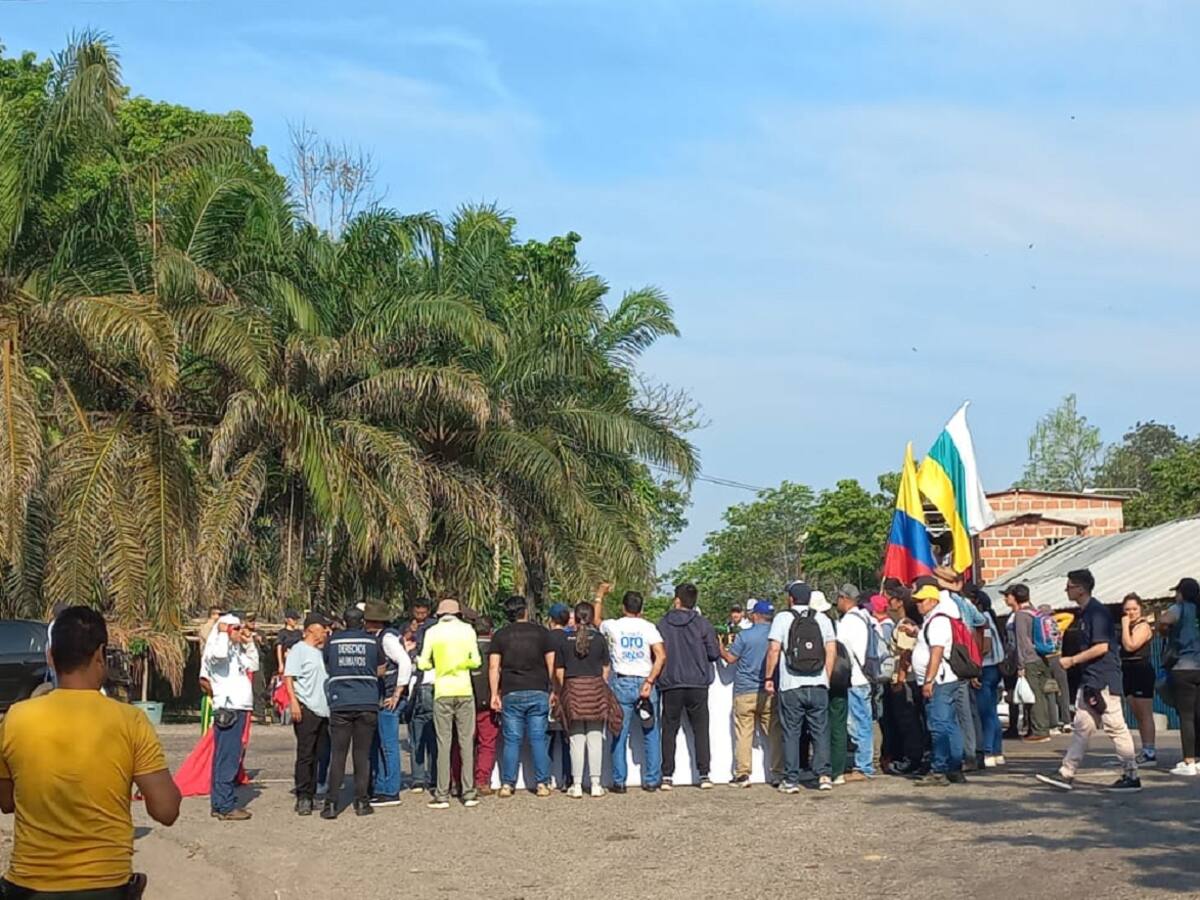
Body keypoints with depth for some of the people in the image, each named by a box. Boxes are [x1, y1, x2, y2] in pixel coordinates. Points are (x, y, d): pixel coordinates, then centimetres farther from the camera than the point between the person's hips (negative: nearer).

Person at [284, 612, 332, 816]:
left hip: (323, 709, 8)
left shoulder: (322, 652, 18)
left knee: (319, 755, 9)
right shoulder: (298, 650, -5)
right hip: (306, 709, -8)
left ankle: (311, 794, 16)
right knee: (305, 755, -7)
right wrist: (294, 702, -20)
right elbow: (288, 677, -11)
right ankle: (303, 798, -4)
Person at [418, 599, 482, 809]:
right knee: (467, 742, 5)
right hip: (464, 690, 0)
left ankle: (442, 795, 0)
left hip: (442, 692, 0)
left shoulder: (432, 632, 1)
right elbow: (476, 661, 0)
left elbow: (423, 664, 0)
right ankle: (469, 793, 5)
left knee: (443, 743, 1)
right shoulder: (467, 630, 2)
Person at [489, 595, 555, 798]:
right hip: (538, 692, 0)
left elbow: (493, 667, -2)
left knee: (512, 740, 4)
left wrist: (494, 694, 1)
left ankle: (507, 784, 3)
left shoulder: (500, 635, 5)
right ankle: (542, 783, 2)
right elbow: (552, 663, 2)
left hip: (511, 693, 0)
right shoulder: (540, 632, 5)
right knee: (539, 739, 3)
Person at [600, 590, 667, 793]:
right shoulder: (648, 627, -1)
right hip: (645, 682, 0)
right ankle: (652, 780, 9)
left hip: (622, 683, 0)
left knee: (619, 734, 5)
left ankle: (619, 781, 4)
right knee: (651, 733, 8)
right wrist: (649, 682, -14)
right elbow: (661, 655, -13)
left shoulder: (613, 626, 1)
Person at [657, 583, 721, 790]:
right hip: (697, 684, 0)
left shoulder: (663, 625, -2)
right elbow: (715, 654, -2)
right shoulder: (703, 624, -3)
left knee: (669, 730, 7)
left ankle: (667, 776, 4)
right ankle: (704, 774, 2)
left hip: (670, 685, 0)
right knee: (701, 729, 7)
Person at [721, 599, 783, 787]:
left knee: (743, 734, 2)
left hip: (745, 692, -3)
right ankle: (778, 774, 5)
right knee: (774, 734, 7)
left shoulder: (744, 636, -8)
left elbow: (730, 658, -1)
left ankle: (742, 774, 1)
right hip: (769, 692, 3)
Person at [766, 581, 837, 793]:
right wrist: (827, 678, 11)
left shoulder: (782, 619, -2)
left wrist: (768, 677, -1)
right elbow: (831, 651, 4)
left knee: (791, 734, 3)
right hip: (818, 685, 2)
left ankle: (791, 780, 4)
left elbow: (774, 650, -8)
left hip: (790, 687, -2)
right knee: (820, 732, 8)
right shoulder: (822, 619, 7)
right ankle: (823, 774, 0)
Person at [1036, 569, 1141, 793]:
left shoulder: (1096, 612, -14)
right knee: (1082, 727, 9)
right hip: (1090, 680, 10)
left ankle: (1132, 777, 2)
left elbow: (1102, 647, -20)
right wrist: (1074, 661, 15)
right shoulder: (1085, 612, 16)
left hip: (1104, 681, -10)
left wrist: (1072, 660, -14)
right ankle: (1066, 774, 11)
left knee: (1115, 727, -5)